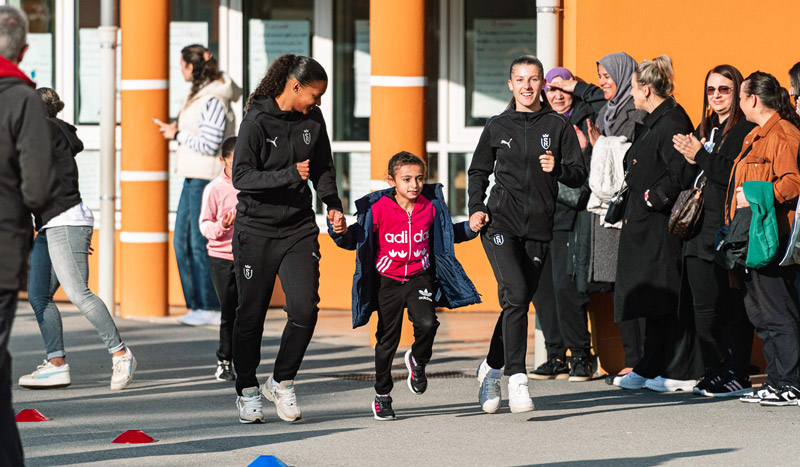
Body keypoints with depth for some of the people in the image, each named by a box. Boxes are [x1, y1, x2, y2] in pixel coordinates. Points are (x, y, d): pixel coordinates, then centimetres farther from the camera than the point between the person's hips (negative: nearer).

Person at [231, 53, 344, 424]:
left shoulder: (313, 120, 4)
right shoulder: (256, 122, -12)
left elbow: (323, 169, 17)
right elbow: (241, 177, -16)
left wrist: (332, 204, 0)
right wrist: (290, 175, -26)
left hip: (299, 230, 4)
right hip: (256, 230, -4)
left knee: (305, 308, -10)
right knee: (251, 314, 4)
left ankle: (281, 382, 9)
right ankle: (247, 391, 20)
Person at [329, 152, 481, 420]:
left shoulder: (431, 207, -1)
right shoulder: (378, 209, -11)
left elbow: (448, 234, 18)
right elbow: (356, 241, -6)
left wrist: (471, 227, 4)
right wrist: (341, 233, -26)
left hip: (419, 277, 2)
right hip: (387, 281, -1)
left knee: (426, 323, -23)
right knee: (387, 339, 4)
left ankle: (418, 362, 11)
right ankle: (382, 396, 22)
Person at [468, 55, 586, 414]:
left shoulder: (558, 126, 6)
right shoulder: (497, 127, 9)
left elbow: (579, 176, 5)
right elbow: (478, 171, 19)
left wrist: (557, 169, -16)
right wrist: (476, 208, 4)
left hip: (538, 228, 2)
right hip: (500, 222, -2)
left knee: (518, 302, 7)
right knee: (516, 294, -20)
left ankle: (492, 367, 30)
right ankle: (516, 379, -22)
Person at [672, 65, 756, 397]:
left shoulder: (746, 130, -8)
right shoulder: (705, 129, 19)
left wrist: (701, 157, -13)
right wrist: (692, 160, 1)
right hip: (702, 230, 8)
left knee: (733, 307, -5)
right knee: (704, 307, 7)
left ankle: (737, 375, -1)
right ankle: (713, 372, 14)